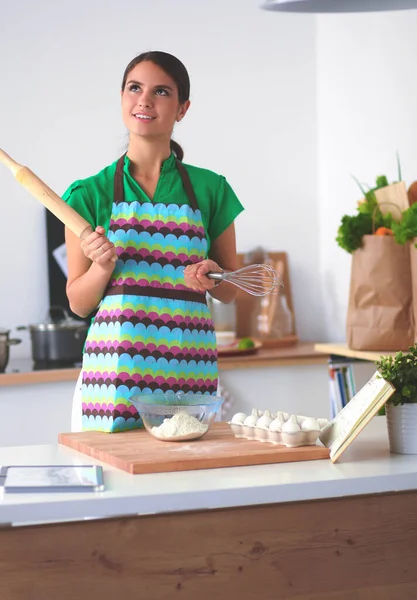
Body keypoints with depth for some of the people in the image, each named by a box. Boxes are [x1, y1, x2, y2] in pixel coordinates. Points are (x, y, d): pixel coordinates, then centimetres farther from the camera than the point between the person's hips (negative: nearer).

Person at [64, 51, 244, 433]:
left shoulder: (210, 189, 7)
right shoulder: (91, 194, 4)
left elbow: (230, 291, 15)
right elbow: (78, 302, 6)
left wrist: (211, 277, -6)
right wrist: (104, 267, -12)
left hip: (188, 371, 1)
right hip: (115, 370, -1)